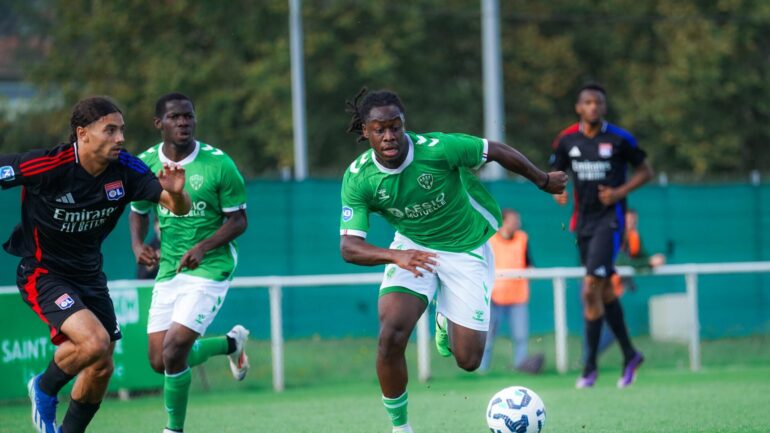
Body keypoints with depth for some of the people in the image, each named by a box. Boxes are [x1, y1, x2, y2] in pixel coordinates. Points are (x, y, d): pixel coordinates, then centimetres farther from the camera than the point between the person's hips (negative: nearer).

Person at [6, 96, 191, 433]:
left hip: (89, 275, 6)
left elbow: (179, 208, -14)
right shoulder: (46, 166, -24)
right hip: (43, 275, -6)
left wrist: (175, 192, -37)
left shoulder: (125, 169, -12)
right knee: (95, 341, -25)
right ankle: (45, 389, 4)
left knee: (101, 369, 7)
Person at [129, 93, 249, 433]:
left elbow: (238, 219, -7)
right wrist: (138, 244, -5)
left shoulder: (219, 164, -12)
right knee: (159, 362, 6)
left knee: (173, 351, -17)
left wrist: (203, 247, -22)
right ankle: (231, 343, 34)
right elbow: (139, 212, 16)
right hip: (168, 270, 5)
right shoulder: (145, 164, 0)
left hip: (210, 269, -5)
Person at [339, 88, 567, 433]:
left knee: (468, 361, -1)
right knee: (390, 337, -23)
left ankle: (446, 320, 37)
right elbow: (349, 246, -23)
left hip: (467, 247, -1)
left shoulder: (437, 148, -27)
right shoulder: (358, 178, -19)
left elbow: (498, 152, -12)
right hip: (412, 246, 1)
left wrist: (544, 181, 3)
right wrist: (395, 255, -42)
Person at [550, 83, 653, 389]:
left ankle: (590, 365, -9)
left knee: (590, 289, -16)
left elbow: (645, 172, 2)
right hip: (583, 222, 5)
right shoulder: (567, 140, 4)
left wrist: (620, 192, -13)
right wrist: (558, 191, -7)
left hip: (610, 219, -5)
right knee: (605, 292, 13)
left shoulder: (620, 139, -6)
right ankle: (629, 355, 28)